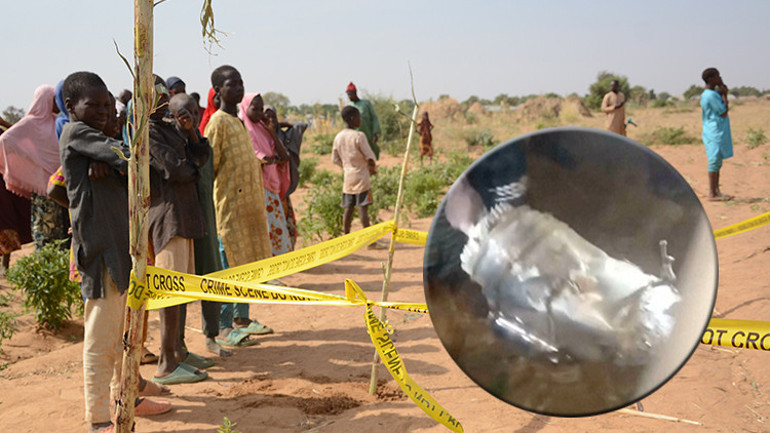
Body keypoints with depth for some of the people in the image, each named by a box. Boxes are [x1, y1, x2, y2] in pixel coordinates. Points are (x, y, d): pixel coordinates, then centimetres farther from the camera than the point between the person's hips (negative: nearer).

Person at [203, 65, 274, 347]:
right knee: (228, 265, -5)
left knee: (247, 262, 13)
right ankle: (223, 327, 1)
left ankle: (241, 319, 24)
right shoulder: (218, 122, -11)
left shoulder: (238, 121, 17)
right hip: (229, 204, -9)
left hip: (249, 203, 9)